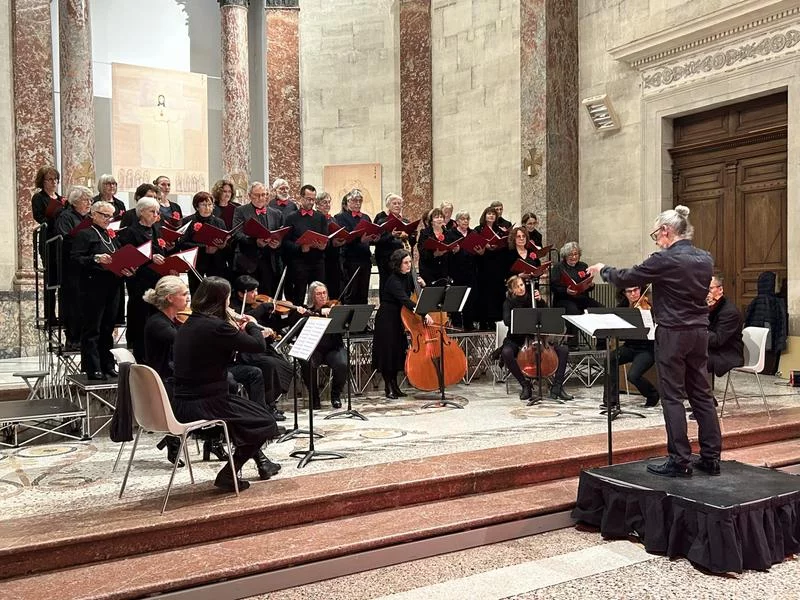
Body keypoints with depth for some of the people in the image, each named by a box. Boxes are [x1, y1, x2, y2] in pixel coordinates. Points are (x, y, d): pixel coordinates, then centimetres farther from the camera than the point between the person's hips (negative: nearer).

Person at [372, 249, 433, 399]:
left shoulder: (408, 276, 0)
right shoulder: (393, 281, -24)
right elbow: (405, 300, -36)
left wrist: (421, 284, -7)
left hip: (399, 319, 8)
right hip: (387, 319, -8)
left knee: (398, 352, 11)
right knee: (389, 352, -3)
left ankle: (395, 385, 21)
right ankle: (388, 387, 8)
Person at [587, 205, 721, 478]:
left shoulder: (665, 260, -16)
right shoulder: (705, 259, 7)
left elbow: (625, 278, -9)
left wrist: (602, 269, 9)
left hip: (673, 334, -7)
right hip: (699, 332, 7)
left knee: (673, 397, 0)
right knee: (701, 394, 12)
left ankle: (680, 461, 4)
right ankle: (711, 458, 18)